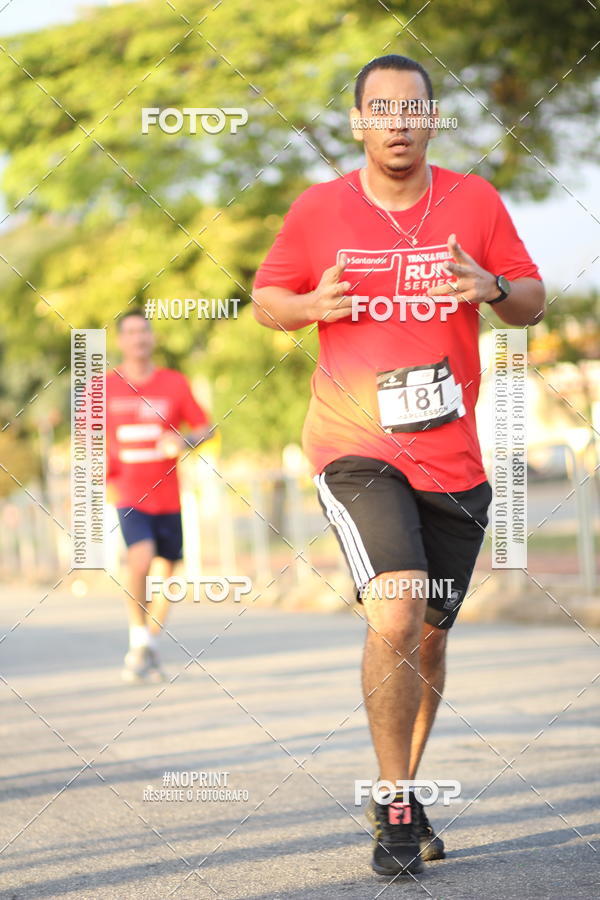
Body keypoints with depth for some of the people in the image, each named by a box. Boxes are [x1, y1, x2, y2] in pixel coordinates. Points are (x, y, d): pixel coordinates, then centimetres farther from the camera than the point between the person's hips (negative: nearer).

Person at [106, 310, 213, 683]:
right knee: (140, 560, -23)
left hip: (168, 497, 2)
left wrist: (186, 441, -15)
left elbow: (206, 427, 6)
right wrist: (103, 475, -2)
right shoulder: (105, 387, 2)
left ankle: (151, 647, 25)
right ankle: (138, 642, -6)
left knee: (166, 570, 5)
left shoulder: (175, 383, 3)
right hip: (129, 495, -2)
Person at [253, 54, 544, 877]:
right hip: (357, 447, -3)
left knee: (429, 638, 11)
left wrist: (493, 288, -14)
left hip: (454, 458, 3)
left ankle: (403, 791, 31)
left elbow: (532, 302, 9)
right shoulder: (319, 209, 1)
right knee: (396, 616, -21)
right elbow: (265, 297, 11)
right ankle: (395, 806, -9)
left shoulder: (474, 201, 4)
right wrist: (310, 305, -12)